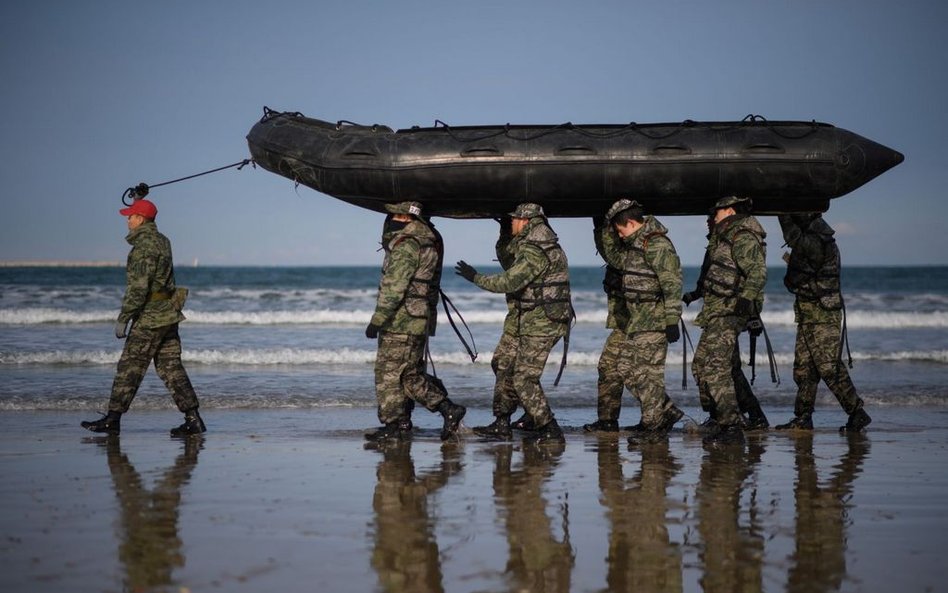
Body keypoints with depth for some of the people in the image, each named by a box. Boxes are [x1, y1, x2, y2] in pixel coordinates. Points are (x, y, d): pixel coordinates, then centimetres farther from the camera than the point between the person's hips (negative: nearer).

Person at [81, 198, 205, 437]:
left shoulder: (143, 247, -16)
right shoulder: (162, 241, 13)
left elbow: (138, 288, -21)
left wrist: (123, 318, -15)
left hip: (149, 318, -9)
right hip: (169, 315, 9)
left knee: (129, 367, -2)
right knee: (171, 367, 8)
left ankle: (113, 419, 3)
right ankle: (193, 418, 4)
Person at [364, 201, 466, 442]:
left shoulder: (407, 246, -16)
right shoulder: (425, 243, 16)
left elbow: (394, 288, -20)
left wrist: (377, 320, -19)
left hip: (401, 323, -10)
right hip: (417, 322, 10)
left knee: (388, 373, -2)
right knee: (410, 374, 14)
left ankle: (394, 424, 2)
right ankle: (448, 409, 13)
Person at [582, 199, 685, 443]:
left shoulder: (658, 245, -16)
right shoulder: (635, 245, 14)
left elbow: (672, 284, -20)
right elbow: (615, 259, 32)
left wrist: (672, 321, -24)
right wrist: (607, 232, 17)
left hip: (654, 321, -10)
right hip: (636, 320, 10)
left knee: (648, 372, -6)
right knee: (627, 369, 10)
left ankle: (653, 425, 2)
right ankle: (667, 411, 16)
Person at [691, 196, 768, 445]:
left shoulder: (744, 236, -12)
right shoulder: (729, 235, 20)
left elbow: (758, 272, -25)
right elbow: (714, 257, 38)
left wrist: (746, 297, -34)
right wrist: (716, 232, 30)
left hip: (727, 313, -11)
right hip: (716, 313, 11)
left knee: (716, 369, -17)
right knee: (700, 365, 16)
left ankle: (732, 427, -20)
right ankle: (723, 422, 20)